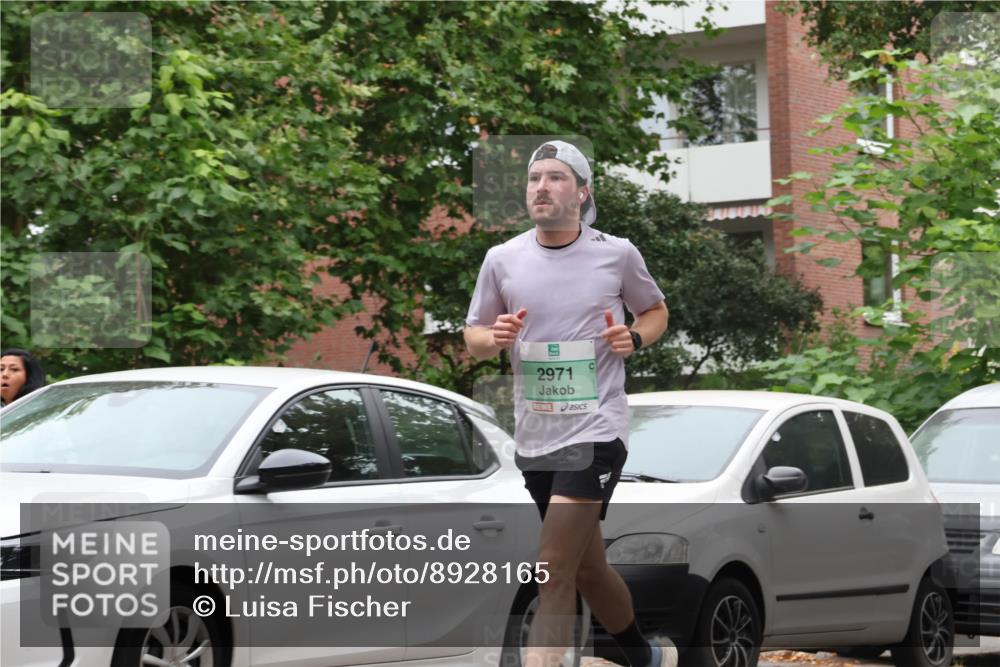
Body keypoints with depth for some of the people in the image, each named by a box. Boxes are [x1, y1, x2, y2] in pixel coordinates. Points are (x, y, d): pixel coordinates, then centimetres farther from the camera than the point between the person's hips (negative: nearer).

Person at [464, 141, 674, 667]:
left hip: (595, 431, -4)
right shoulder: (502, 259, 3)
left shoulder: (617, 253, -2)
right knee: (587, 569, 17)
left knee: (555, 572, -15)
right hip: (533, 438, 4)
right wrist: (494, 339, -12)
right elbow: (473, 337, 12)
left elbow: (656, 310, 14)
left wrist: (634, 338, -8)